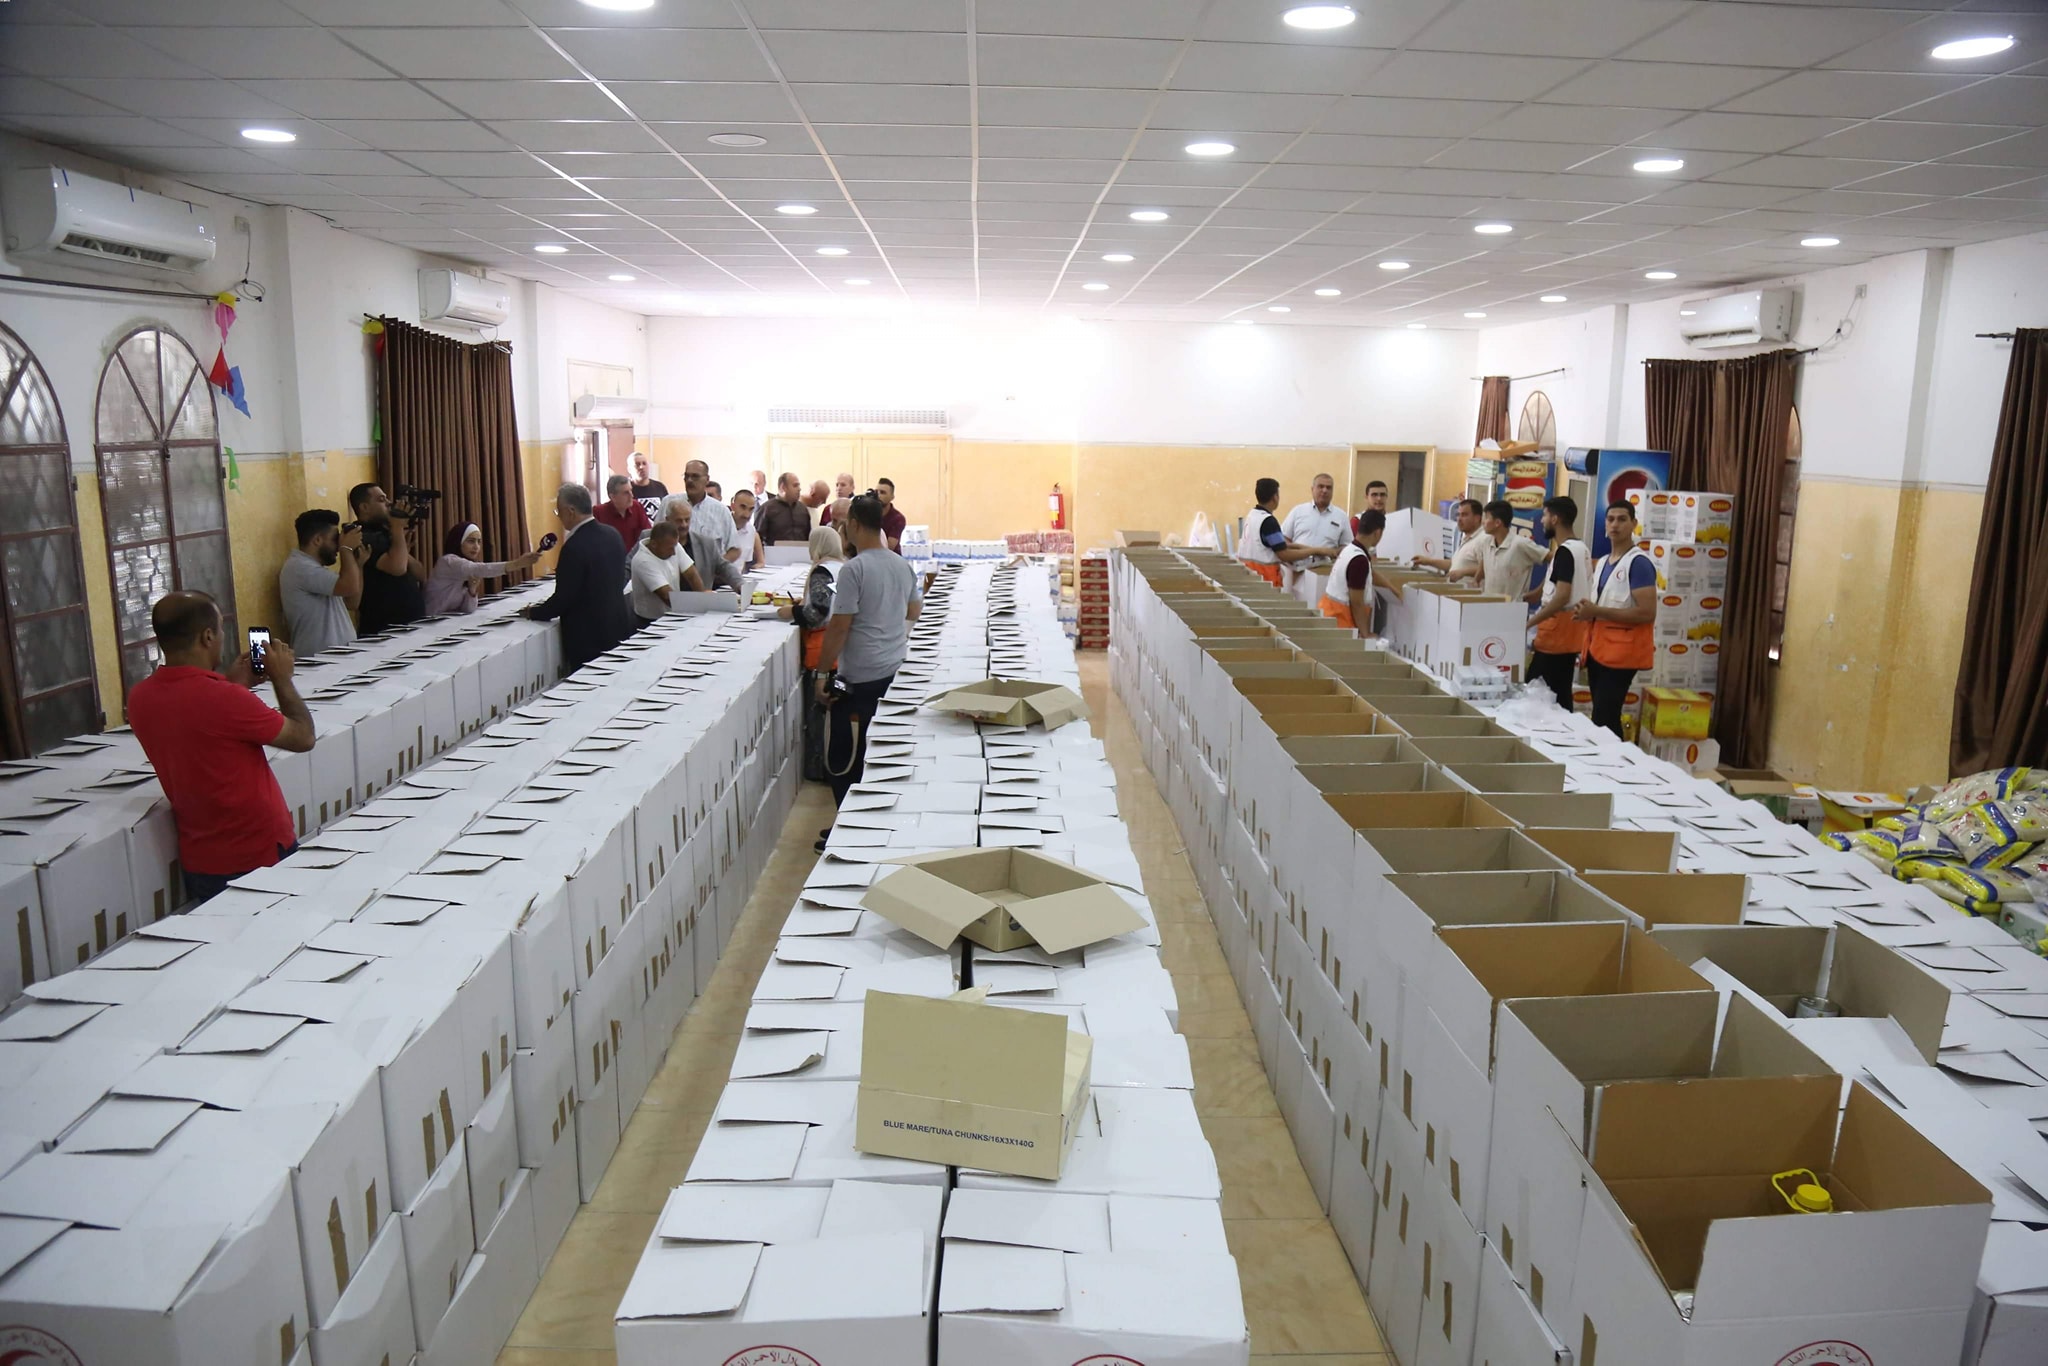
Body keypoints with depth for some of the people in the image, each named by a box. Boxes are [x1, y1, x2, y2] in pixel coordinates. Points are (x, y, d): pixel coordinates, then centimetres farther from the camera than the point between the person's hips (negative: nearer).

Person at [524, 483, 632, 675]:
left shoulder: (575, 547, -20)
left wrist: (533, 613, 0)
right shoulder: (612, 536, 5)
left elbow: (564, 598, -17)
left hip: (589, 637, -8)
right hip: (618, 628, 8)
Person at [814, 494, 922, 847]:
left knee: (844, 758, 1)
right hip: (896, 671, 8)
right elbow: (914, 614, 20)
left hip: (860, 677, -8)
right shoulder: (903, 566, 6)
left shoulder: (854, 569, -16)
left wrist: (822, 674, -10)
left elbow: (839, 627, -17)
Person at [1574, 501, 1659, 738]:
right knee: (1601, 718, 12)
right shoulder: (1602, 562, 16)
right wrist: (1585, 610, 4)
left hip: (1621, 652, -9)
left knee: (1604, 721, -13)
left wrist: (1596, 611, -19)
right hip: (1598, 649, 9)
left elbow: (1647, 613, -20)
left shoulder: (1639, 562, -12)